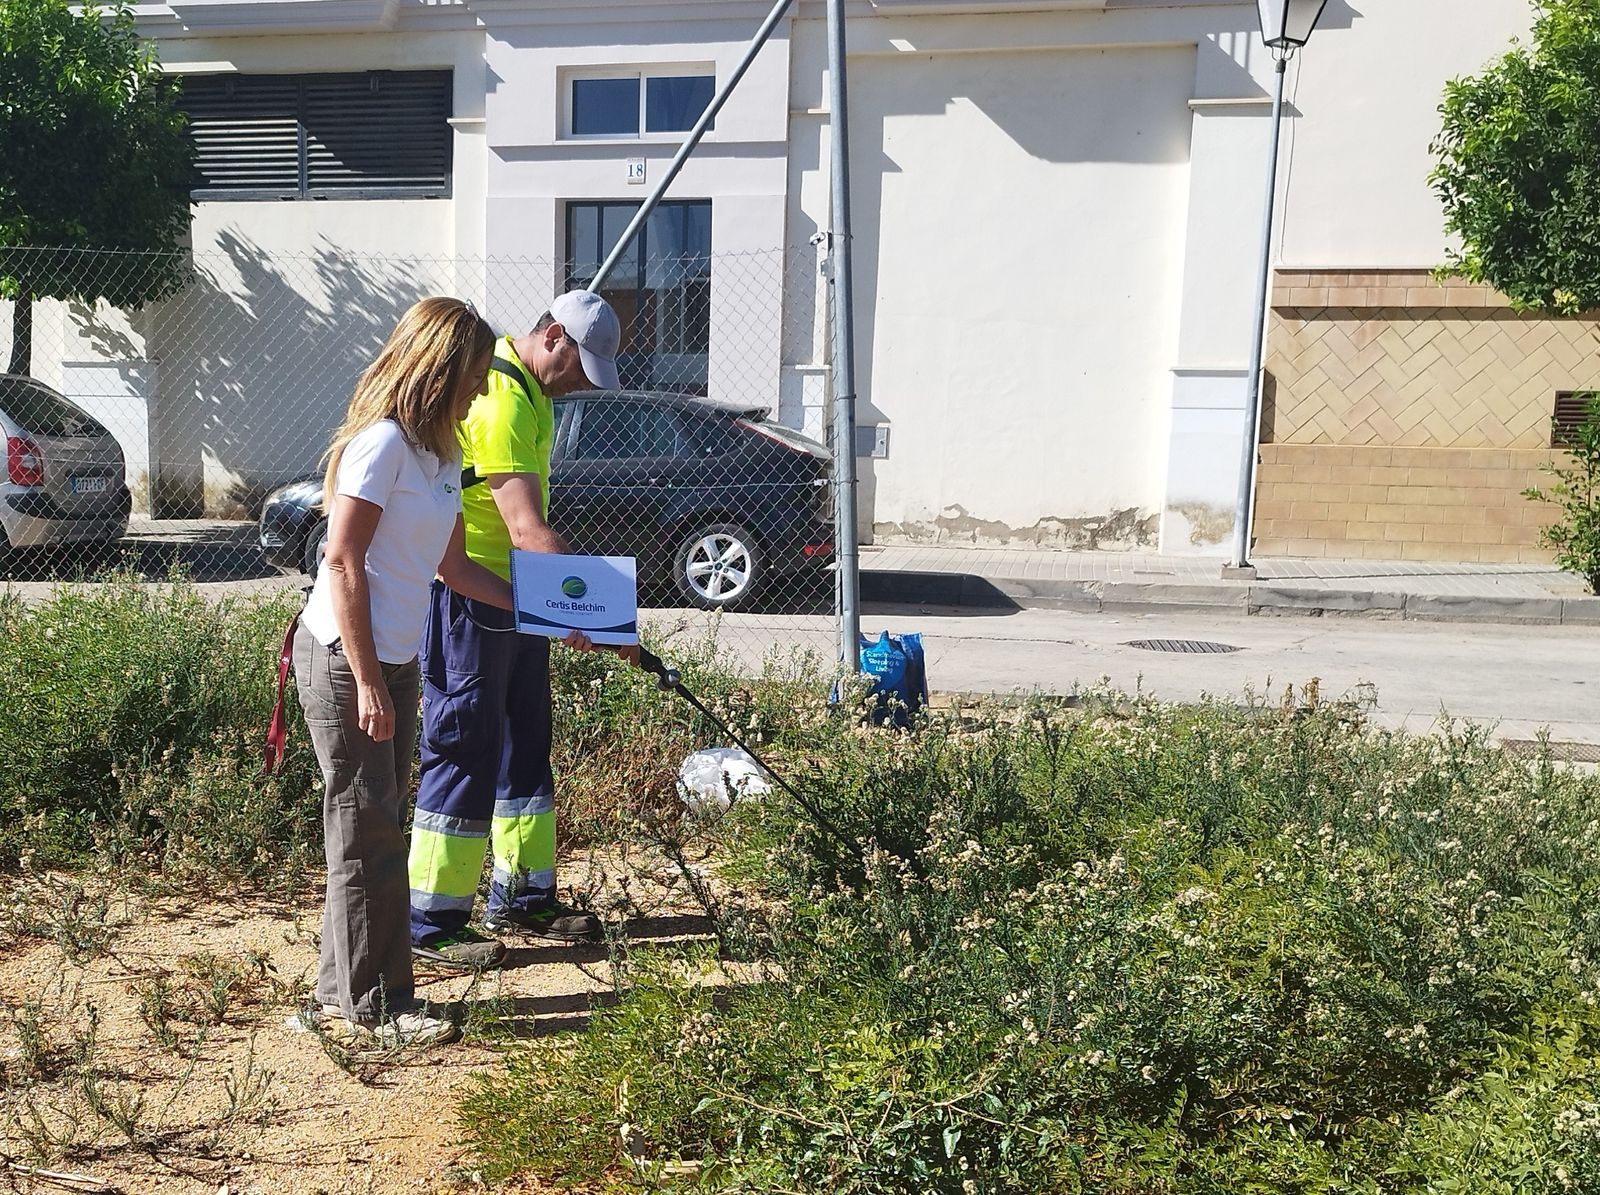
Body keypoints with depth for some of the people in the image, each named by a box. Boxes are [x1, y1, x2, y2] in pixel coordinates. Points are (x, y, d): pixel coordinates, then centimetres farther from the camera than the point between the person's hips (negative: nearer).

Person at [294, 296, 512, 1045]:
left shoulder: (440, 453, 12)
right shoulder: (382, 442, -16)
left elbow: (454, 568, 16)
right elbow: (342, 565, -19)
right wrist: (366, 682, -19)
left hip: (395, 661, 9)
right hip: (345, 660, -9)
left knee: (374, 830, 14)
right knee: (368, 835, -1)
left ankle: (345, 994, 25)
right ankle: (370, 1008, 11)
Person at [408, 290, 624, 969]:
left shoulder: (527, 390, 13)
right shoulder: (500, 400, -21)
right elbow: (527, 529, -30)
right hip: (467, 595, -10)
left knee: (525, 743, 15)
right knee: (465, 753, -5)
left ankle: (522, 899, 27)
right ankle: (430, 925, 6)